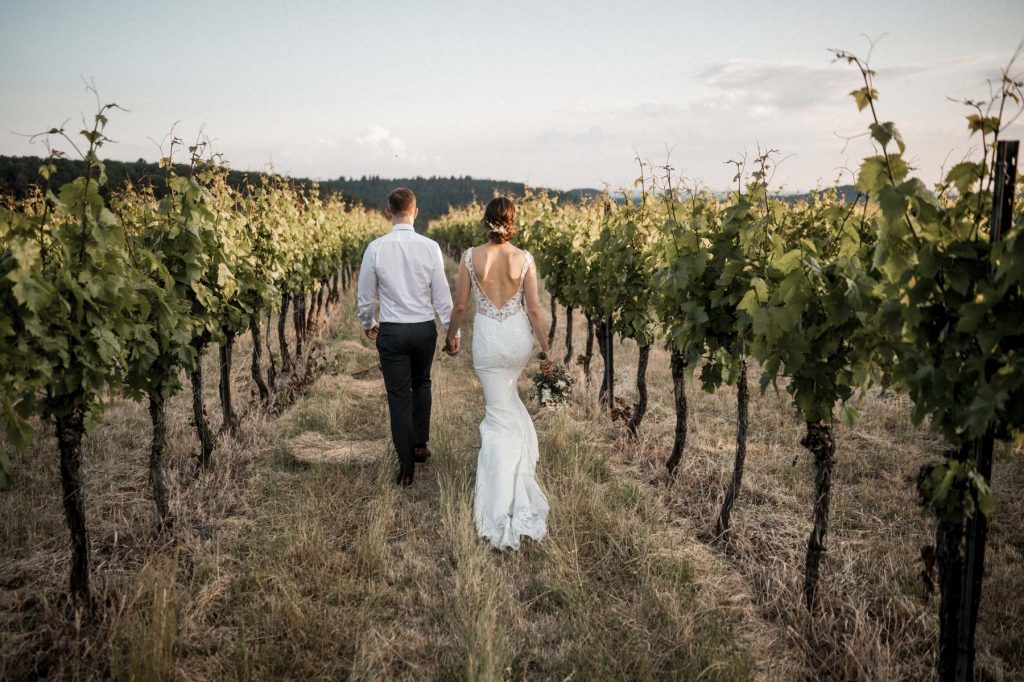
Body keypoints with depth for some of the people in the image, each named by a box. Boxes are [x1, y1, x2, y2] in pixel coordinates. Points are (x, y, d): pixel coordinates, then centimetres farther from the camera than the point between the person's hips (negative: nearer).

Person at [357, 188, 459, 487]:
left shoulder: (376, 248, -9)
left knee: (399, 397, 6)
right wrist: (452, 331, 5)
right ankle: (420, 444, 31)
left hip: (391, 332, -1)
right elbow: (442, 296, -5)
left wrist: (367, 324, 20)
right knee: (421, 384, 26)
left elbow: (365, 296, 1)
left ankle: (406, 467, 11)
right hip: (425, 329, 1)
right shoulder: (430, 247, -9)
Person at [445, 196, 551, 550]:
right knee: (506, 395, 32)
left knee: (500, 415, 6)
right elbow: (534, 309, -6)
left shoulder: (470, 256, -9)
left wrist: (451, 334, 15)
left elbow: (460, 305, -3)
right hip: (519, 335, 2)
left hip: (488, 337, -2)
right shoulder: (524, 258, -8)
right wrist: (545, 349, 0)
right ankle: (519, 460, 39)